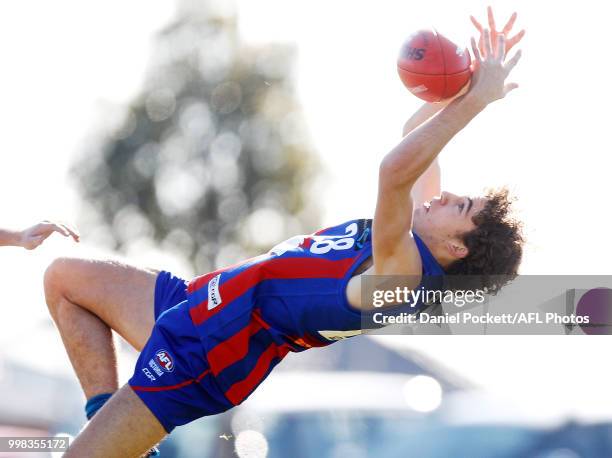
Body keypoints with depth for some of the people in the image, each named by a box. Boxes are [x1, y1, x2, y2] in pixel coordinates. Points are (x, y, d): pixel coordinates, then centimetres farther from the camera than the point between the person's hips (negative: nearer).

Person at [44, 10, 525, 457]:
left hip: (210, 347, -10)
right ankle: (106, 418, 12)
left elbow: (396, 169, -44)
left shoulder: (402, 273, -28)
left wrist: (476, 99, -36)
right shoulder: (421, 230, 2)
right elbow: (414, 137, 14)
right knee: (65, 277, 17)